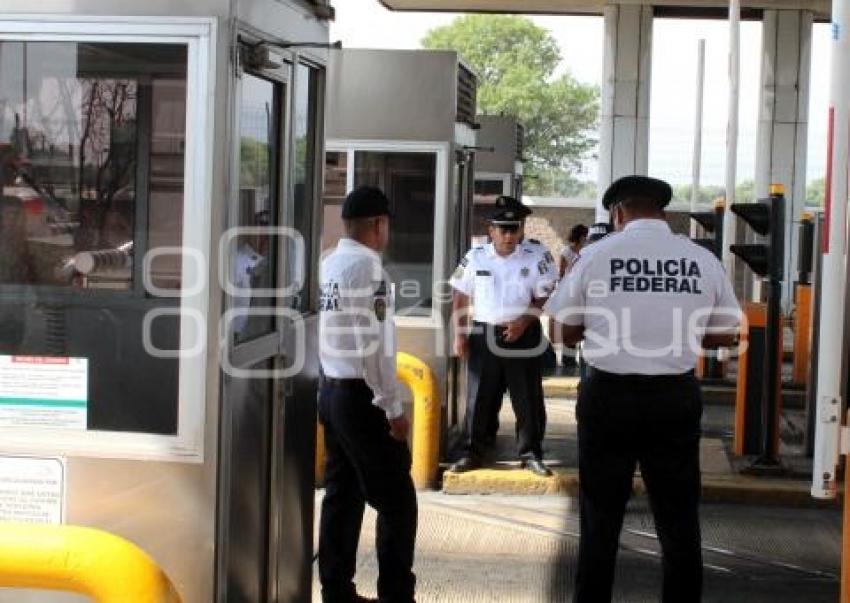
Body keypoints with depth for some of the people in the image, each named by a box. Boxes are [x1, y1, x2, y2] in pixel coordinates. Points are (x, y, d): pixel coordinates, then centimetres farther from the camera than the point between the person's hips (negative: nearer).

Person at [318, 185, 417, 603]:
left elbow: (333, 332, 12)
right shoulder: (366, 264, -15)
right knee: (397, 500, 0)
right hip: (361, 397, -8)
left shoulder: (327, 265, 9)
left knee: (342, 495, 12)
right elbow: (371, 344, -20)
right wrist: (393, 408, -16)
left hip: (330, 392, 8)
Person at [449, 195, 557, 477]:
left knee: (528, 399, 3)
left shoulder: (534, 260, -2)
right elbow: (461, 298, 6)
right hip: (484, 335, 1)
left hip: (523, 337, -1)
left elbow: (543, 299, 0)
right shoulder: (475, 258, 1)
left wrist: (523, 322, -14)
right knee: (479, 398, 6)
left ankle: (530, 454, 14)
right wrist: (459, 335, 1)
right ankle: (472, 452, 16)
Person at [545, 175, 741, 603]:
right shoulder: (703, 260, -1)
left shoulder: (596, 255, -6)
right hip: (676, 398, 1)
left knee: (600, 520, 13)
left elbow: (568, 331, 1)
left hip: (608, 396, -1)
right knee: (679, 520, 14)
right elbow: (725, 335, 8)